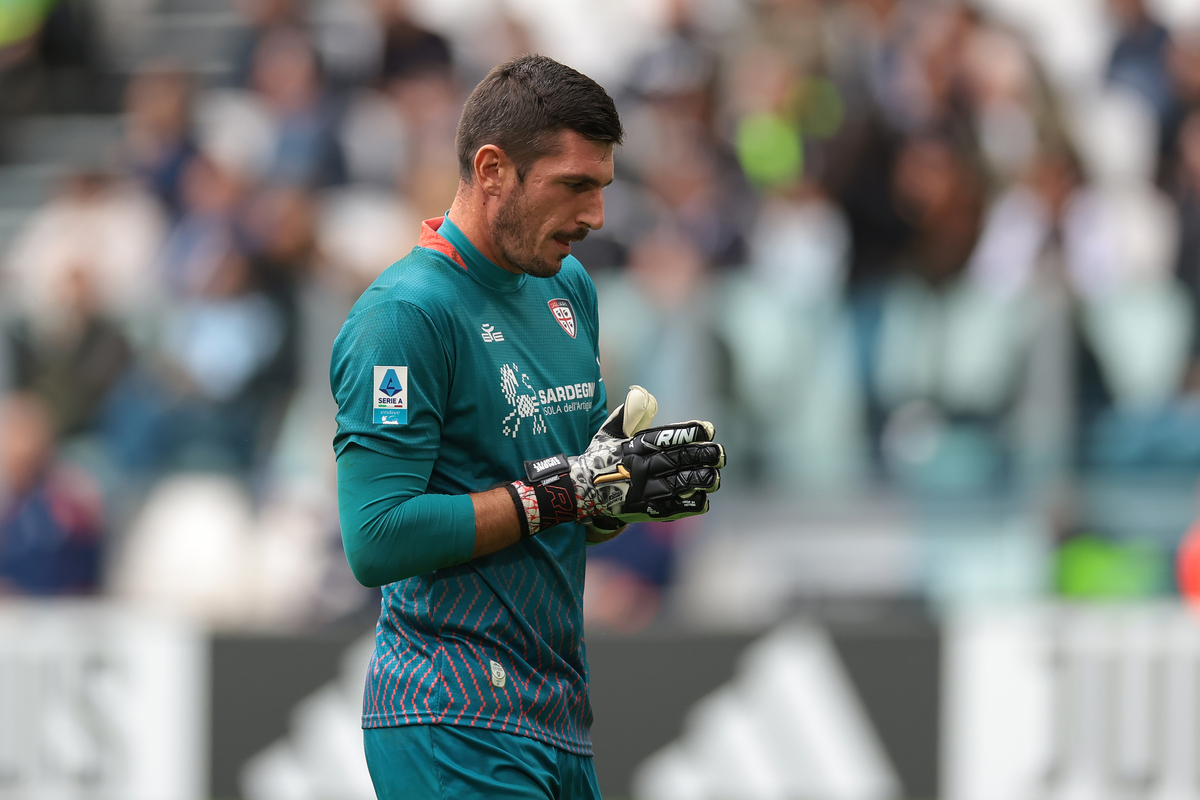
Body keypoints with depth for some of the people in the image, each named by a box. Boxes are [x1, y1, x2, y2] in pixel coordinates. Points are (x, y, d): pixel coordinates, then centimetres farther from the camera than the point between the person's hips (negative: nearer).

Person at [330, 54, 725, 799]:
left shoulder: (570, 289, 14)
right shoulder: (406, 312, -13)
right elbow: (377, 540, -21)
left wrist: (651, 478, 0)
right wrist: (562, 492, -18)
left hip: (562, 712, 8)